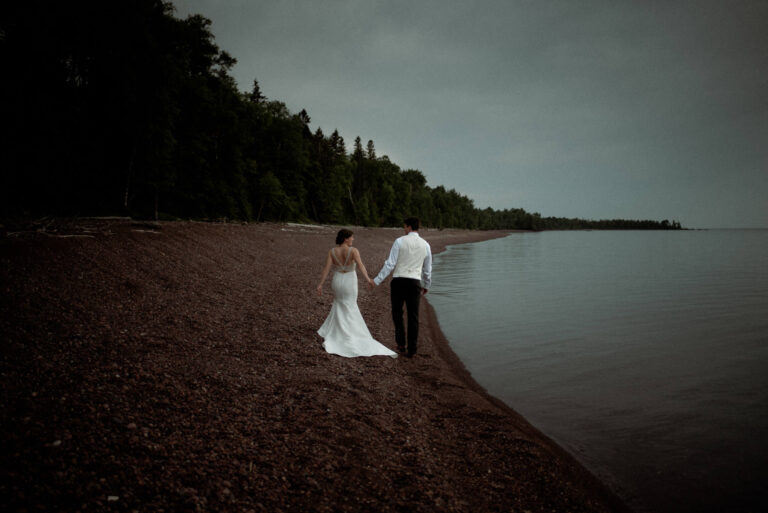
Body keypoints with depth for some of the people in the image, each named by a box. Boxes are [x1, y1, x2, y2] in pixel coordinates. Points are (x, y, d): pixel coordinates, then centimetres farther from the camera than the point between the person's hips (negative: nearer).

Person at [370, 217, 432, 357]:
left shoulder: (400, 241, -4)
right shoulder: (425, 245, 8)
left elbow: (390, 264, -9)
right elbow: (428, 270, 16)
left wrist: (377, 281, -4)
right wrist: (426, 286, 31)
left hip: (398, 281, -2)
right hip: (415, 283, 2)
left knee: (397, 313, 16)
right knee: (413, 317, 8)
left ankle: (401, 344, 15)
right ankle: (411, 349, 9)